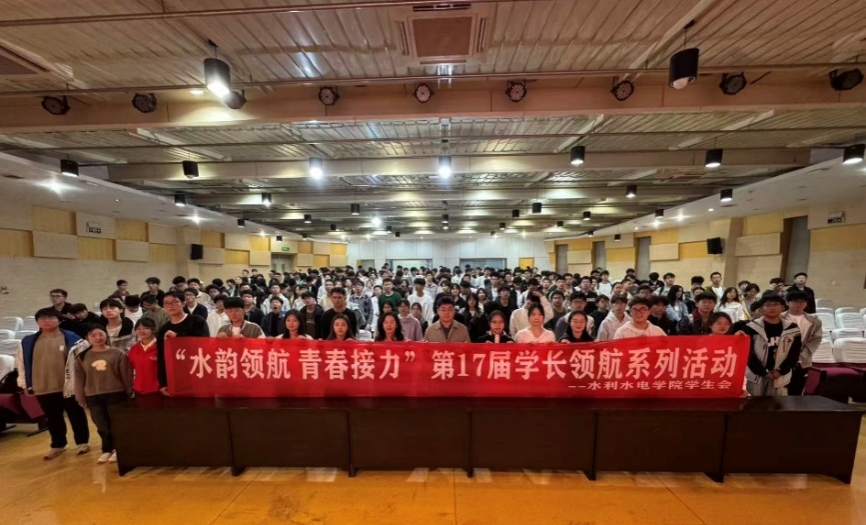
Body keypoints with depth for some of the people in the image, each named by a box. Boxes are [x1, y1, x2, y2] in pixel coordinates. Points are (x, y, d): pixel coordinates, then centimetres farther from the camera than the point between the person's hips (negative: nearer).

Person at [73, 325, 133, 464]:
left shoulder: (118, 353, -5)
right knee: (102, 425, 6)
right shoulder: (81, 357, 5)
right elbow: (79, 379, 10)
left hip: (116, 394, -3)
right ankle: (107, 450, 25)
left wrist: (129, 393, -3)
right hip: (93, 396, 3)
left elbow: (126, 375, -3)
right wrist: (81, 398, 7)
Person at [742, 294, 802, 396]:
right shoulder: (752, 327, -7)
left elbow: (794, 353, 4)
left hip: (779, 375, 3)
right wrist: (763, 372, -11)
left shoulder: (792, 329, 3)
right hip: (756, 374, -3)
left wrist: (781, 371, -6)